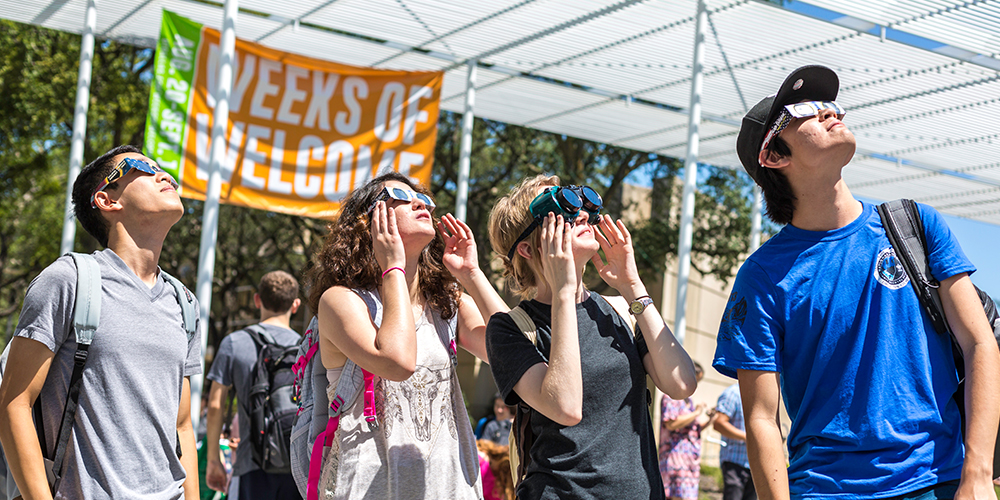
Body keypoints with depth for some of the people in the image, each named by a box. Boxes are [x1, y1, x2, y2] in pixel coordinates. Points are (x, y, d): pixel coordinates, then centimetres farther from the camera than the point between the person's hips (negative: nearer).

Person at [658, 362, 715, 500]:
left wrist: (708, 420, 8)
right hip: (677, 458, -10)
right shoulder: (670, 397, -6)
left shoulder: (688, 401, 24)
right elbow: (671, 424, -20)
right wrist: (696, 413, -12)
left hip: (692, 459, 10)